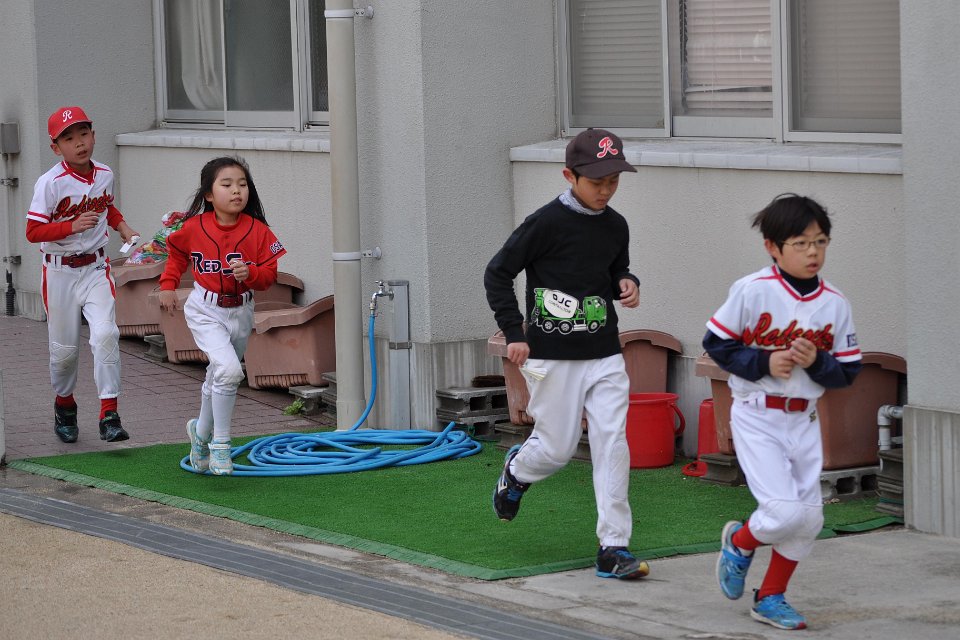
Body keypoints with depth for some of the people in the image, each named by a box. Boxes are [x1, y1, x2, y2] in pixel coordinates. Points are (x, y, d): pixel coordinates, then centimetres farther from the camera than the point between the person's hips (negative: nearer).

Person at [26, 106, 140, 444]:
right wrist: (73, 226, -25)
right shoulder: (50, 183, -15)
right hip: (60, 271, -2)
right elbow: (33, 231, -16)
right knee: (64, 348, 8)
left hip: (96, 267, 2)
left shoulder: (104, 175, 1)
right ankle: (64, 404, 36)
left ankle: (109, 413, -16)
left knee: (105, 334, -18)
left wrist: (123, 227, 4)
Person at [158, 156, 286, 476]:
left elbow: (270, 273, -7)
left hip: (240, 311, 3)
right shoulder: (194, 228, -11)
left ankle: (201, 432, 46)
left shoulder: (258, 231, -11)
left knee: (217, 379, 20)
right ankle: (220, 443, -10)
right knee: (229, 369, -23)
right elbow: (176, 252, 10)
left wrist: (251, 273, -26)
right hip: (205, 311, -3)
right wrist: (168, 284, 5)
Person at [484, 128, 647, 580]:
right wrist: (514, 332, -10)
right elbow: (497, 274, -6)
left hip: (604, 355, 4)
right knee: (557, 448, 3)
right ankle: (517, 469, 40)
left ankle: (613, 548, -4)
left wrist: (627, 285, 0)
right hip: (553, 356, -4)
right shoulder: (547, 223, -12)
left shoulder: (615, 227, 5)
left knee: (612, 442, -6)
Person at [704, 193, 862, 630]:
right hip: (757, 417, -5)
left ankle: (770, 598, 25)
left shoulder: (835, 304, -1)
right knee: (785, 511, -15)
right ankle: (739, 542, 19)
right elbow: (716, 343, -7)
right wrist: (764, 362, -17)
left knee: (809, 518, 6)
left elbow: (847, 372, 3)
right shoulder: (752, 291, -13)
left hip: (804, 420, 5)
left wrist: (816, 362, -16)